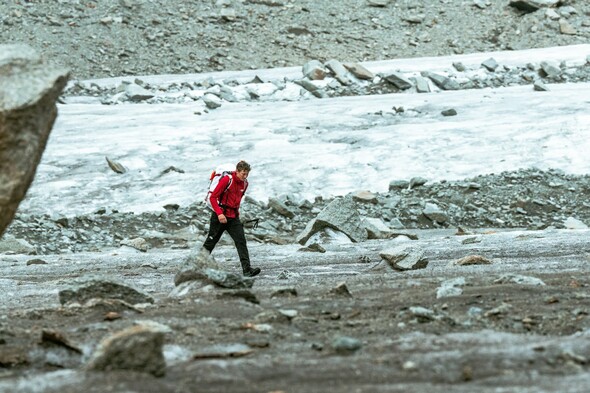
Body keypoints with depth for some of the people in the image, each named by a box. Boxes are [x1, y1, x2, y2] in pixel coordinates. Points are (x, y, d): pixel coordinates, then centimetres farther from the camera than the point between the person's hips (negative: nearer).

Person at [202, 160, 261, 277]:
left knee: (241, 241, -11)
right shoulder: (226, 180, -16)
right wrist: (219, 213, -25)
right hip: (220, 216, -5)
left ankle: (247, 269, -18)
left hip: (234, 217, 5)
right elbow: (213, 197, -16)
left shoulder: (244, 183, 5)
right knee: (211, 241, 6)